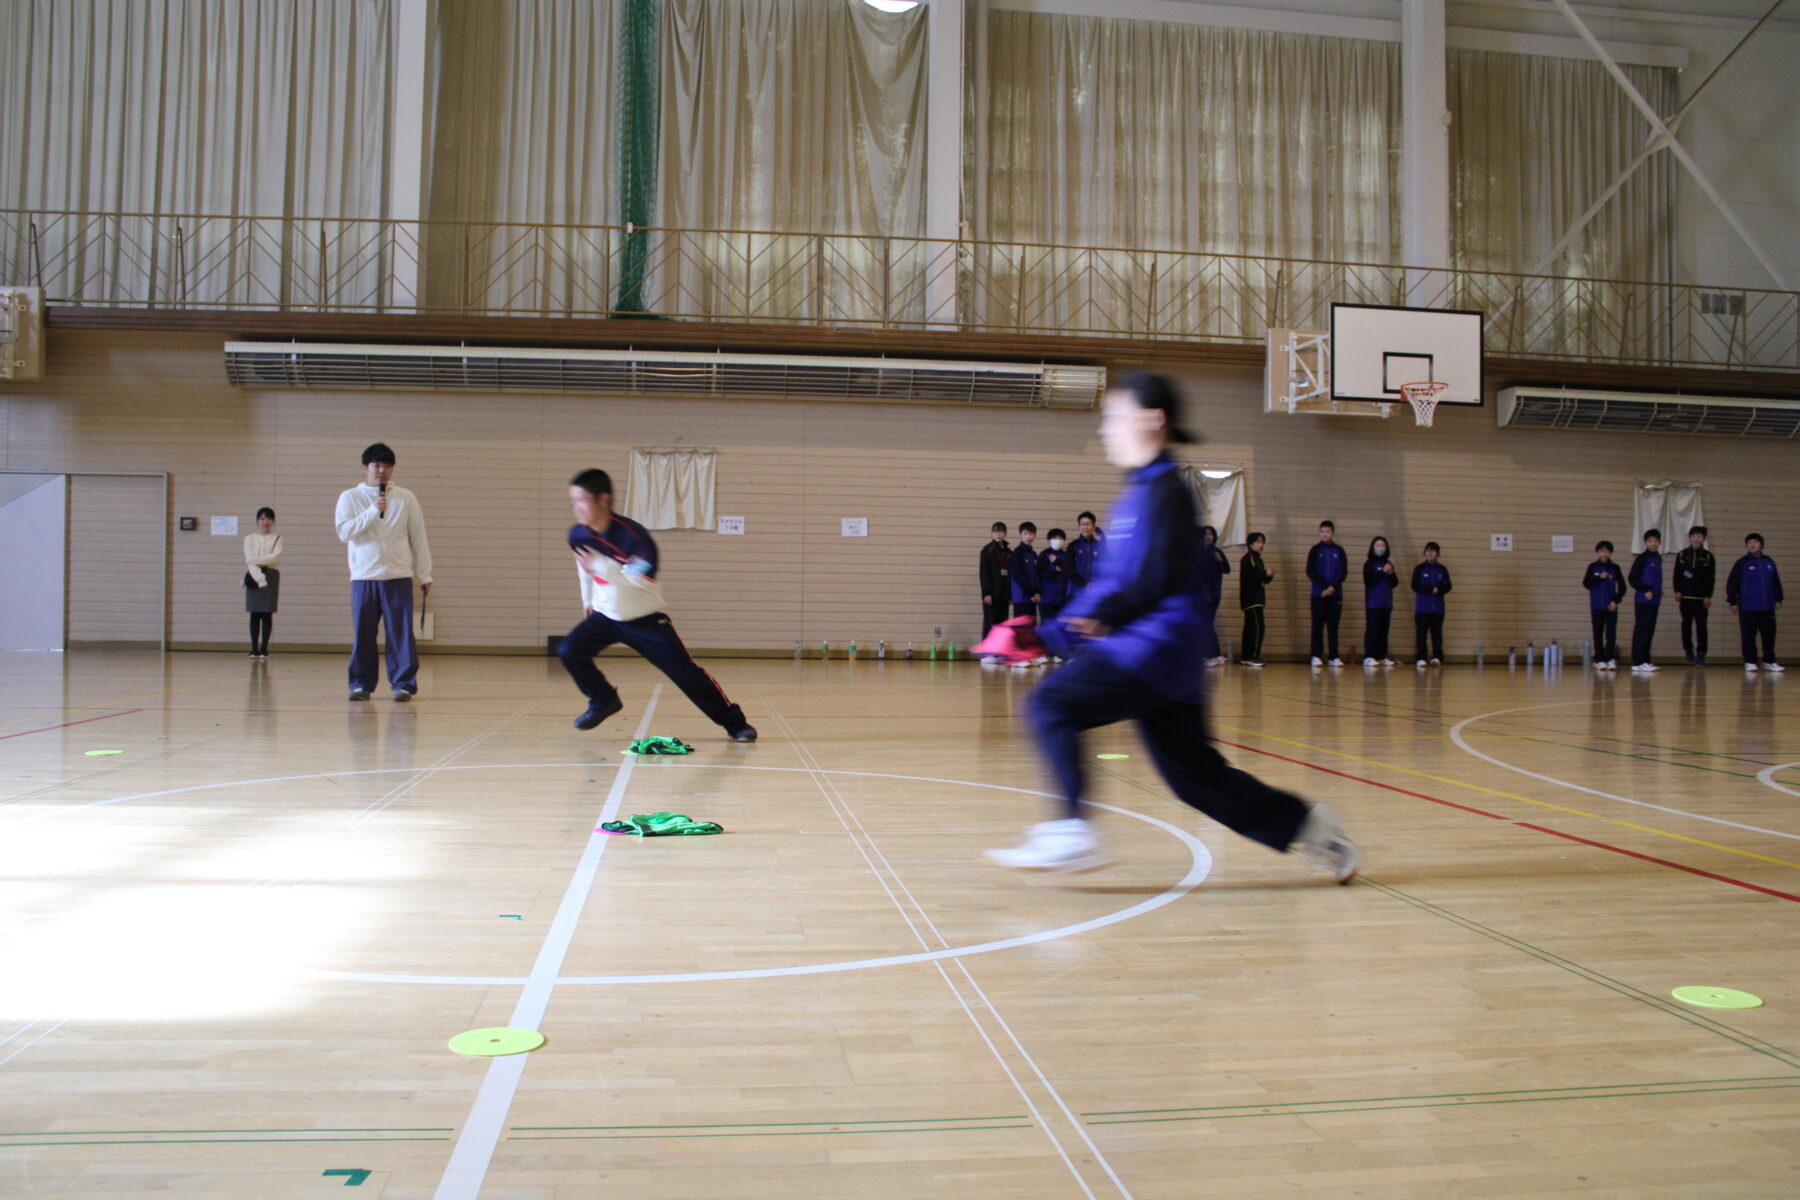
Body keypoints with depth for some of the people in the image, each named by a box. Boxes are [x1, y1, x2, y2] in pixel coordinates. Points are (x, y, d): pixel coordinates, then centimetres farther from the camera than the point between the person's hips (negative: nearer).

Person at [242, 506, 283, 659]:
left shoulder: (277, 539, 7)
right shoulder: (249, 538, 7)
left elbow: (274, 558, -8)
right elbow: (249, 560, -5)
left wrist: (255, 559, -11)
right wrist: (260, 578, -17)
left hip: (271, 577, 0)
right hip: (254, 577, 0)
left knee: (267, 614, -1)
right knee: (255, 614, 0)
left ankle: (264, 648, 1)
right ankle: (254, 648, 3)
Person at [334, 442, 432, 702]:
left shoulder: (406, 498, 7)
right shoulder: (350, 498, 6)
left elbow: (418, 537, 8)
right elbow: (344, 532, -7)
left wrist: (424, 574, 6)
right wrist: (373, 511, -16)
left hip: (398, 577, 0)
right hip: (363, 577, 0)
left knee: (401, 633, -2)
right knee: (363, 634, 3)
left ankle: (403, 684, 4)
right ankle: (361, 684, 14)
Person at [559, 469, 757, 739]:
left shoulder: (632, 534, -26)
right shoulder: (577, 535, -8)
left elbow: (640, 580, -35)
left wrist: (600, 565, -41)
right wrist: (588, 600, 24)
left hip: (645, 618, -5)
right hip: (605, 616, 5)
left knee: (686, 672, -8)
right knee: (569, 651, -15)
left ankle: (735, 723, 2)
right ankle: (604, 701, 10)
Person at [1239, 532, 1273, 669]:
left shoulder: (1257, 559, 19)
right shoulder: (1247, 559, -10)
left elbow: (1261, 579, 24)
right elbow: (1247, 577, -22)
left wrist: (1269, 576, 3)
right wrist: (1265, 573, -19)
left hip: (1256, 599, 10)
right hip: (1251, 599, -10)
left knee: (1250, 628, 8)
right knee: (1258, 627, -14)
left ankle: (1247, 657, 9)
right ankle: (1253, 656, -15)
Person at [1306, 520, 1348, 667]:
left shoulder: (1339, 551, 7)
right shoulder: (1315, 550, 4)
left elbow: (1344, 572, 1)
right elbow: (1310, 572, -4)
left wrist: (1333, 586, -14)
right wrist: (1324, 587, -14)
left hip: (1335, 594, 1)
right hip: (1318, 594, -1)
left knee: (1333, 626, 3)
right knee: (1317, 626, 0)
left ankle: (1334, 657, 6)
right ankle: (1316, 656, 3)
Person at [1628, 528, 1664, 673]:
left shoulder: (1658, 559, 15)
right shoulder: (1642, 558, -6)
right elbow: (1632, 579, -10)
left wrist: (1658, 591, 11)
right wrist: (1645, 590, -15)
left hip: (1654, 601, 7)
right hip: (1643, 601, -7)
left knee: (1649, 631, 9)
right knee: (1642, 630, -8)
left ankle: (1645, 661, 14)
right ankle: (1638, 662, -8)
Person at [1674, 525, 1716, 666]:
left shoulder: (1708, 556, 4)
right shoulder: (1682, 555, 8)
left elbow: (1711, 578, 0)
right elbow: (1677, 575, 7)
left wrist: (1708, 596, -6)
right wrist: (1677, 591, -4)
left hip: (1701, 597, -1)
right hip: (1685, 596, 1)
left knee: (1701, 625, -1)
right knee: (1686, 624, 4)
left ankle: (1701, 654, 2)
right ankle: (1688, 651, 15)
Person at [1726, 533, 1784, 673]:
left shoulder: (1769, 562, 11)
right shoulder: (1742, 563, -1)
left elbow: (1776, 582, 18)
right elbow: (1732, 583, -3)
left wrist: (1778, 599, 14)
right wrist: (1733, 602, -7)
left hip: (1767, 608, 4)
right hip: (1748, 608, -4)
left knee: (1769, 635, 7)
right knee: (1749, 636, -1)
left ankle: (1769, 662, 17)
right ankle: (1750, 662, 7)